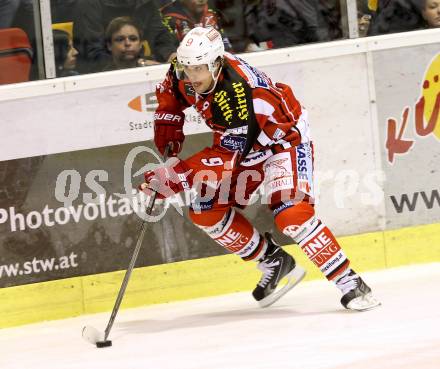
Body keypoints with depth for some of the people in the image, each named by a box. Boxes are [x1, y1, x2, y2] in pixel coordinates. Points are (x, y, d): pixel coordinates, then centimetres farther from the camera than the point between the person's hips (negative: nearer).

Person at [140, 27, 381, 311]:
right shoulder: (185, 71, -16)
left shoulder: (239, 92, -39)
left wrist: (173, 176, -40)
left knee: (290, 213, -27)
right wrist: (168, 130, -4)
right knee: (206, 211, -2)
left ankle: (350, 283, -20)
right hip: (243, 141, 8)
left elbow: (225, 159, -37)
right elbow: (169, 93, 10)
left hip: (285, 135, -8)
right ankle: (274, 263, 12)